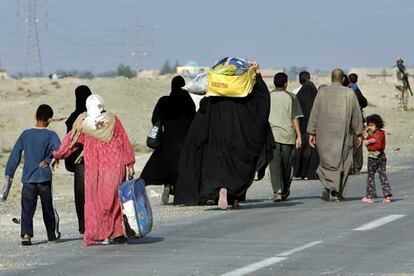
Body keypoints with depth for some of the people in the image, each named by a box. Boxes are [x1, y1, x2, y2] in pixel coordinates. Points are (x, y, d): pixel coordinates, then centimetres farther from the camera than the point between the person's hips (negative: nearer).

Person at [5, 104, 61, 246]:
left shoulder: (25, 134, 5)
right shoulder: (51, 135, -3)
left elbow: (15, 154, 6)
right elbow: (58, 150, -21)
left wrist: (9, 173, 9)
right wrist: (47, 160, -13)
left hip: (28, 178, 1)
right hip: (44, 178, -1)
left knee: (27, 209, -3)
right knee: (47, 208, 13)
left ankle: (26, 234, -20)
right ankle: (51, 234, 22)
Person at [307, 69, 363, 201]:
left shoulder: (322, 92, 0)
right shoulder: (350, 93, -3)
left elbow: (314, 114, 0)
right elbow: (356, 115, 0)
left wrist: (312, 133, 4)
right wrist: (359, 134, 8)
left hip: (325, 134, 1)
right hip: (343, 134, -1)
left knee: (327, 160, 10)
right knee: (341, 162, 9)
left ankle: (327, 186, -12)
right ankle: (338, 192, 9)